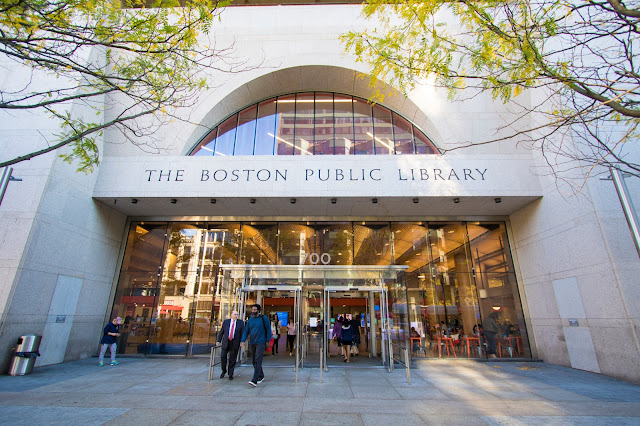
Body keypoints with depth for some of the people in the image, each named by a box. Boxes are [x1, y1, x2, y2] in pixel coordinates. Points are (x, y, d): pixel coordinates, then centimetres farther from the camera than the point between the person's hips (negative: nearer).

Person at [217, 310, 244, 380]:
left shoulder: (241, 322, -1)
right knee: (223, 356, -3)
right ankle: (224, 371, 23)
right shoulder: (226, 321, 3)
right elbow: (221, 332, 6)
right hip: (226, 342, 1)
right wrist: (218, 341, 1)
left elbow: (242, 333, -1)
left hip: (235, 343, -1)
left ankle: (230, 374, 19)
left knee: (232, 359, 4)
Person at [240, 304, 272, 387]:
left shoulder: (264, 318, -6)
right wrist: (242, 341, -5)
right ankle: (261, 376, 29)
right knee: (254, 361, 12)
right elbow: (246, 331, 8)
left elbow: (268, 330, -3)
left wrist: (268, 340, -7)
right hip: (252, 343, 6)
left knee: (258, 360, -13)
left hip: (261, 343, -6)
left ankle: (254, 380, -14)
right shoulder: (250, 320, 8)